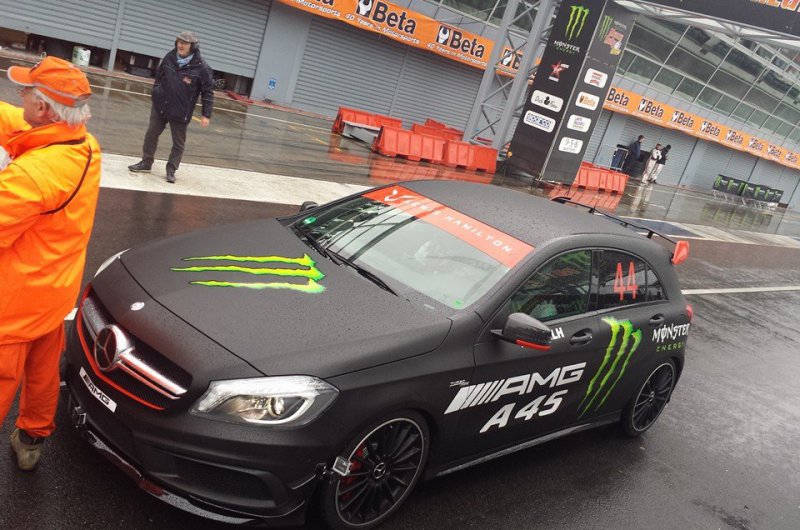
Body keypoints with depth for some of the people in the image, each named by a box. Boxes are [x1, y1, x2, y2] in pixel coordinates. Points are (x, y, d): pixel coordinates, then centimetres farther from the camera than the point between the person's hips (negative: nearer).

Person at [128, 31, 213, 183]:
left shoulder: (201, 67, -16)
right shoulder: (169, 58, -3)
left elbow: (208, 92, -10)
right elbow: (159, 76, 14)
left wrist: (206, 115, -12)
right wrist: (155, 95, 16)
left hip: (181, 112, -4)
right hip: (160, 106, 4)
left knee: (178, 143, 7)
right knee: (151, 135, 13)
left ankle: (171, 170, 21)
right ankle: (146, 162, 29)